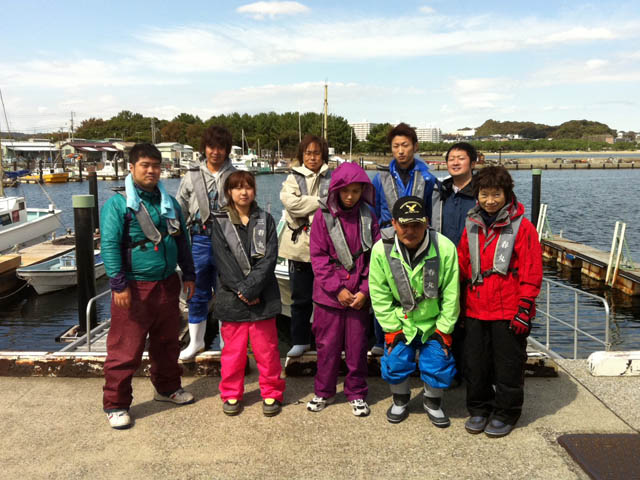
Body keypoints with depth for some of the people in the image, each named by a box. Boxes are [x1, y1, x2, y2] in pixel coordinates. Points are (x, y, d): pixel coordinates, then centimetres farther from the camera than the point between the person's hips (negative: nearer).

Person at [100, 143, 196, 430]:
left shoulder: (169, 202, 10)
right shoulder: (118, 203, -9)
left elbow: (182, 241, 16)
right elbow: (109, 245, -15)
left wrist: (188, 274, 15)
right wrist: (118, 284, -19)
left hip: (167, 284, 6)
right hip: (134, 288, -6)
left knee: (167, 342, 19)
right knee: (125, 349, 0)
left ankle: (167, 388, 37)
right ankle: (115, 404, 14)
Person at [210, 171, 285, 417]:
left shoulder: (265, 220, 5)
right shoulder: (219, 223, 3)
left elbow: (269, 258, -5)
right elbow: (223, 262, -6)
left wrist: (251, 288, -14)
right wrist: (241, 290, -14)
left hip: (263, 297, 0)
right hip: (232, 299, 0)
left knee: (266, 349, 7)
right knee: (233, 350, 9)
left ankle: (272, 393, 21)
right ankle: (231, 394, 25)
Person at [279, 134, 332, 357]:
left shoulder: (332, 178, 7)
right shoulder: (294, 178, 9)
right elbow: (290, 202, -10)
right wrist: (321, 202, -9)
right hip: (299, 245, 1)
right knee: (301, 297, 8)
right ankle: (300, 340, 21)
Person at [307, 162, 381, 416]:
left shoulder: (368, 216, 1)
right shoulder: (323, 215, -3)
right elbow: (318, 257, -5)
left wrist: (365, 291, -9)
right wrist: (337, 289, -11)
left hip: (358, 295, 1)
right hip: (329, 294, -1)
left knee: (357, 346, 9)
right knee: (327, 345, 9)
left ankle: (356, 393, 27)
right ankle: (324, 392, 28)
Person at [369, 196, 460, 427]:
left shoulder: (444, 248, -22)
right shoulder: (381, 250, -18)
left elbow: (451, 295, -12)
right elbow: (380, 296, -9)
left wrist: (444, 329, -9)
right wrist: (391, 329, -9)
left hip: (433, 323, 0)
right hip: (400, 323, 1)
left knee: (438, 363, -2)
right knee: (396, 361, -2)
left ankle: (433, 402, 29)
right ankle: (400, 400, 29)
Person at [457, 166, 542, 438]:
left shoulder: (521, 227, -6)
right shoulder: (471, 226, 8)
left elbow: (532, 273, -7)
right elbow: (462, 266, 14)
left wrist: (524, 309, -11)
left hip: (509, 311, -4)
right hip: (476, 310, 5)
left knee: (508, 365, 7)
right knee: (475, 363, 12)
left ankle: (505, 413, 25)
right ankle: (479, 410, 30)